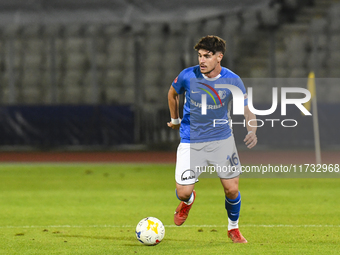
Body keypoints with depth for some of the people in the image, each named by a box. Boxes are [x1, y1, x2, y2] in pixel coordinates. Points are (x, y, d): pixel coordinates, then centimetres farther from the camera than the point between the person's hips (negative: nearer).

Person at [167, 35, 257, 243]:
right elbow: (173, 93, 11)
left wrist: (252, 131, -27)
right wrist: (175, 120, 20)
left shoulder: (233, 81, -12)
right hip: (191, 142, 0)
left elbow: (247, 110, -7)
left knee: (232, 189, -2)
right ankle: (188, 201, 32)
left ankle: (233, 228, 27)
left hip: (222, 139, 0)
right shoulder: (188, 76, -11)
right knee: (183, 192, -8)